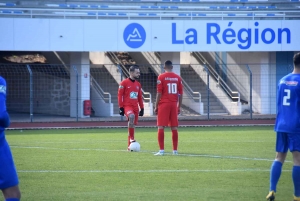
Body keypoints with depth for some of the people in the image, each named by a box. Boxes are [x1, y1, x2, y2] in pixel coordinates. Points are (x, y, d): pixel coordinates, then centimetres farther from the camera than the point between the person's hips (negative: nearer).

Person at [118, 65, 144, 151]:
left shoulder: (138, 84, 15)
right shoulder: (124, 83, -4)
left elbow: (140, 97, 21)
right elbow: (120, 95, -4)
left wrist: (142, 108, 17)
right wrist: (121, 107, -9)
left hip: (135, 107, 7)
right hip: (127, 106, -6)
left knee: (132, 125, 7)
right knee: (131, 116, -35)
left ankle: (129, 146, 14)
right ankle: (132, 138, -26)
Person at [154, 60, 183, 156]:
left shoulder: (161, 77, -4)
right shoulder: (178, 78, 7)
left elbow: (159, 93, -7)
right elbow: (180, 94, 8)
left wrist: (156, 106, -2)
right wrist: (179, 107, 16)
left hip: (164, 105, -4)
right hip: (174, 105, 4)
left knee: (161, 127, -2)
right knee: (174, 128, 7)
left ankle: (161, 150, -8)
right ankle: (175, 150, 9)